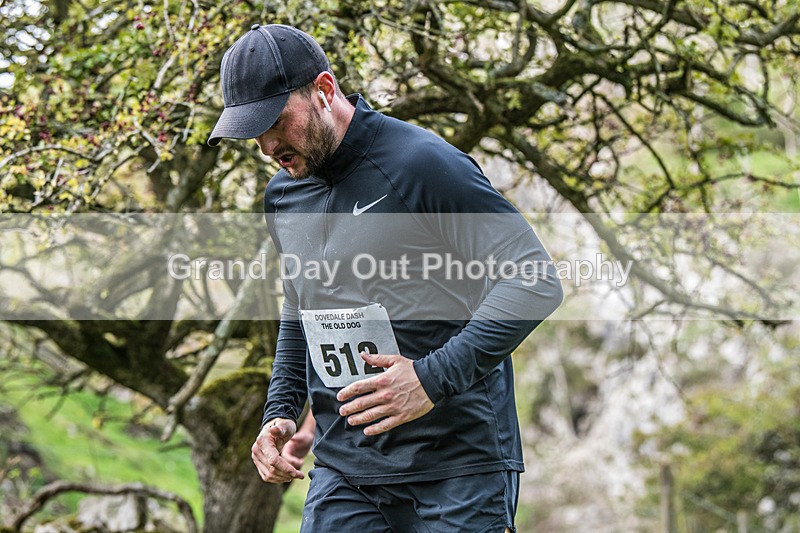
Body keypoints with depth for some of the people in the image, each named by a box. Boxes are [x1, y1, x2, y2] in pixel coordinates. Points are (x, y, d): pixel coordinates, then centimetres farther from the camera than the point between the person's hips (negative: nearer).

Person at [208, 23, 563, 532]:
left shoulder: (420, 162, -13)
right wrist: (281, 410, 13)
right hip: (342, 468, 6)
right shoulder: (283, 196, 11)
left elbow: (536, 279, -17)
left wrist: (434, 377, -22)